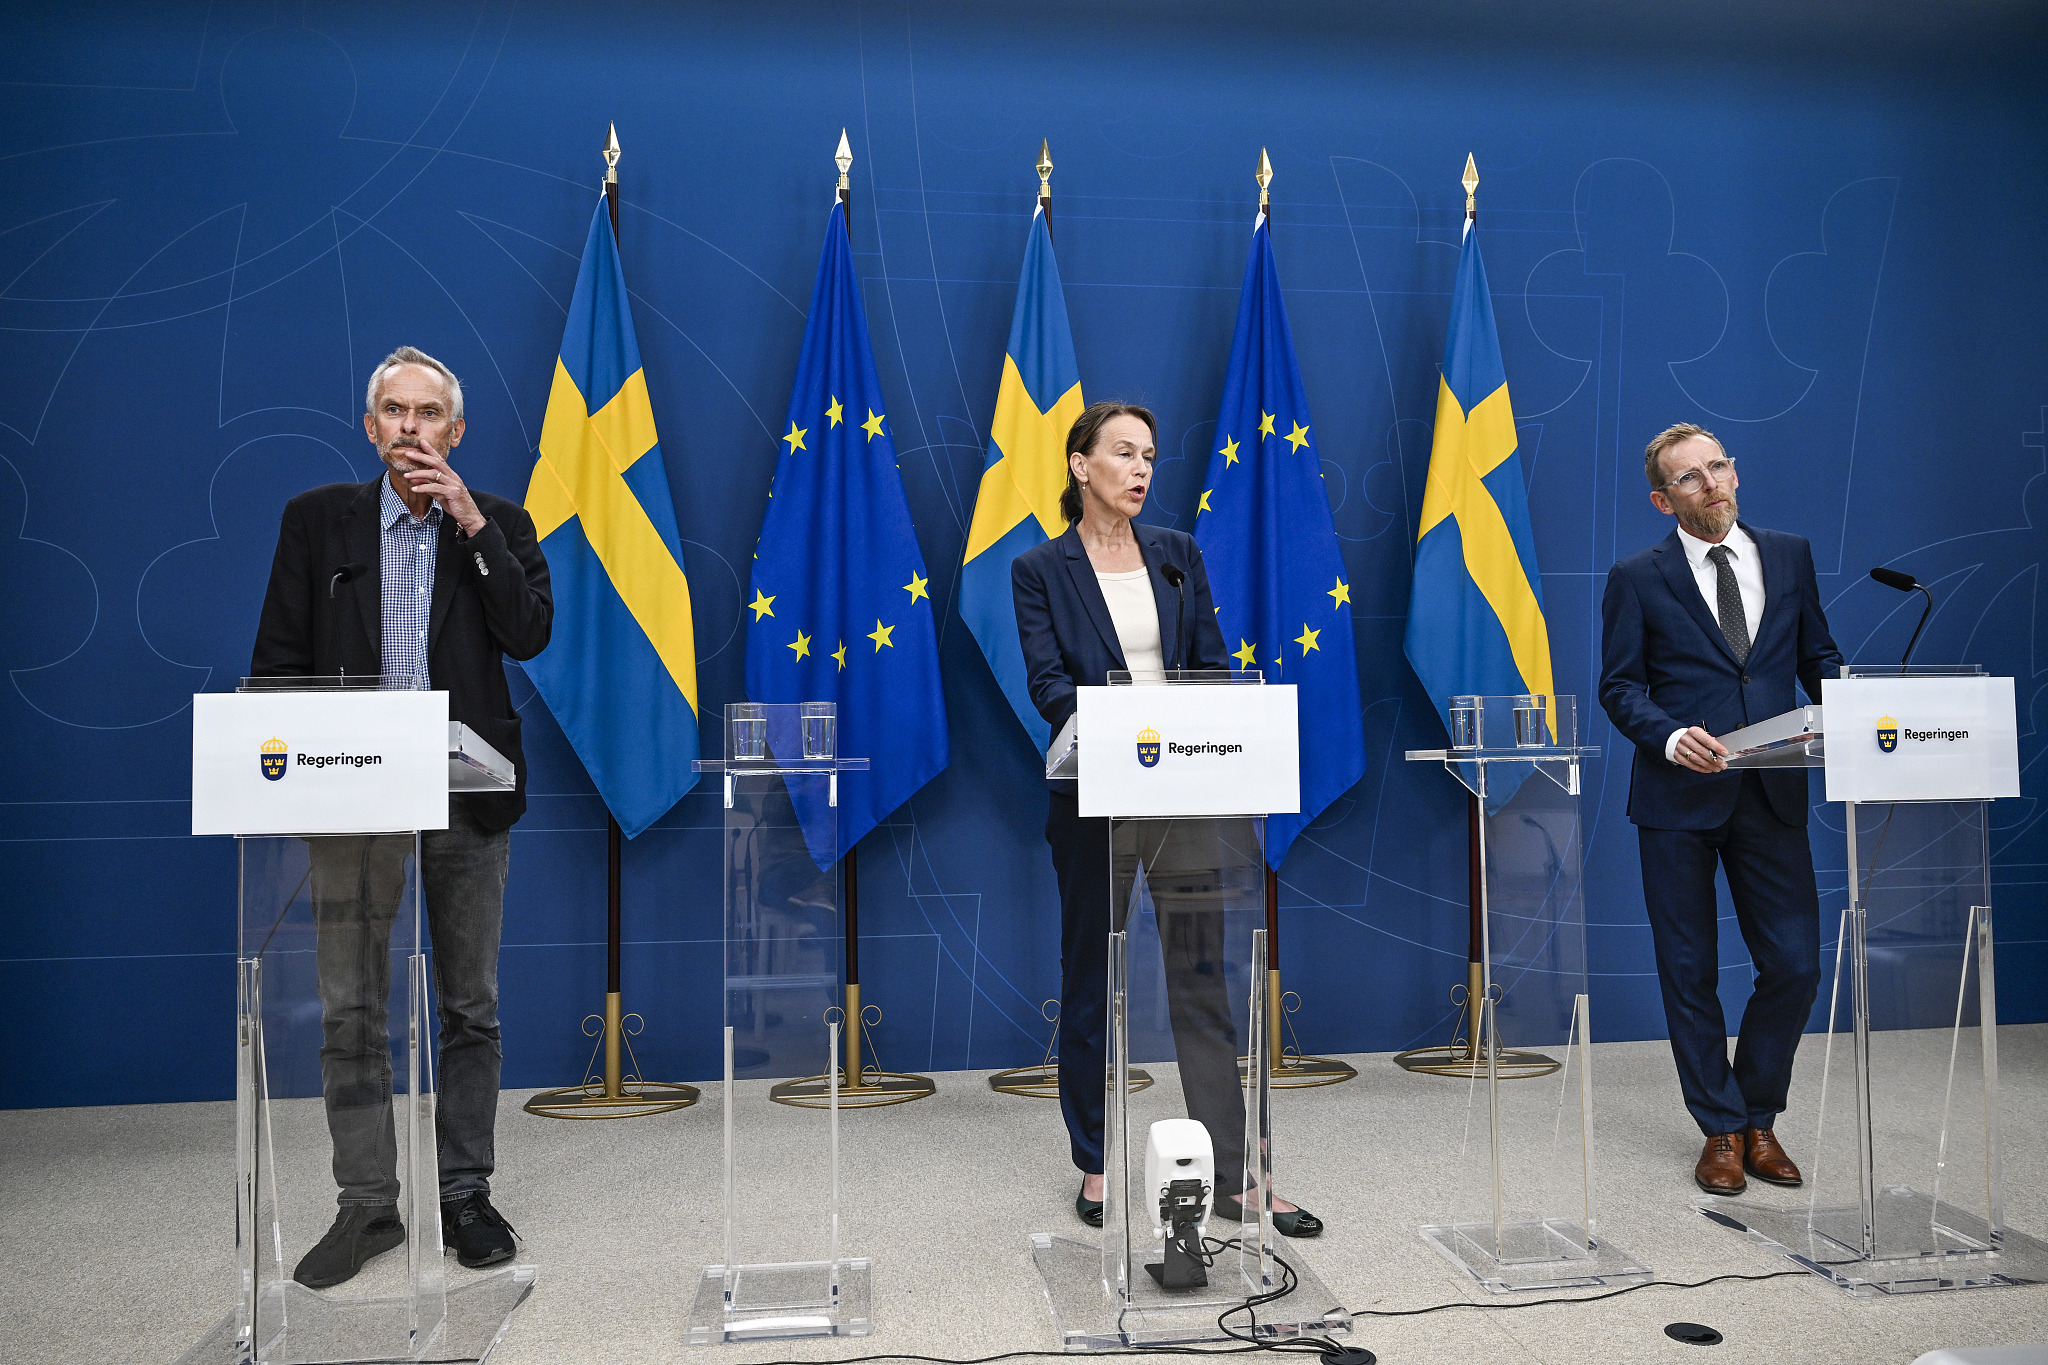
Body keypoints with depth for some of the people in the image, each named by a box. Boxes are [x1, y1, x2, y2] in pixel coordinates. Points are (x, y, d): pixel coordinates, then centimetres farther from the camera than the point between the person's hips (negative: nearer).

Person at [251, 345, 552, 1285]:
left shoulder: (497, 525, 5)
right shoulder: (317, 520, 6)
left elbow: (528, 635, -10)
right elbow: (278, 660, 6)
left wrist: (471, 522, -13)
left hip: (467, 794, 0)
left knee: (471, 1007, 8)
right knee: (350, 1013, 5)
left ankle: (466, 1196, 20)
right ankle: (367, 1206, 18)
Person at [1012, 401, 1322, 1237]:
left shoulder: (1177, 553, 10)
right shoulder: (1040, 570, 1)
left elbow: (1212, 664, 8)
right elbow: (1046, 680, -10)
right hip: (1092, 795, -2)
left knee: (1204, 977, 3)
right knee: (1090, 980, 9)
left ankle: (1234, 1176, 10)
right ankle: (1095, 1166, 24)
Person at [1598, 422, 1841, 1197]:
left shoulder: (1789, 556, 11)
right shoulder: (1637, 579, 1)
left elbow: (1819, 655, 15)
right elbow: (1619, 688, -1)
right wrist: (1671, 738, -18)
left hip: (1772, 793, 3)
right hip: (1679, 795, -2)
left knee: (1795, 966, 1)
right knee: (1690, 972, 5)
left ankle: (1759, 1118, 23)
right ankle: (1722, 1131, 21)